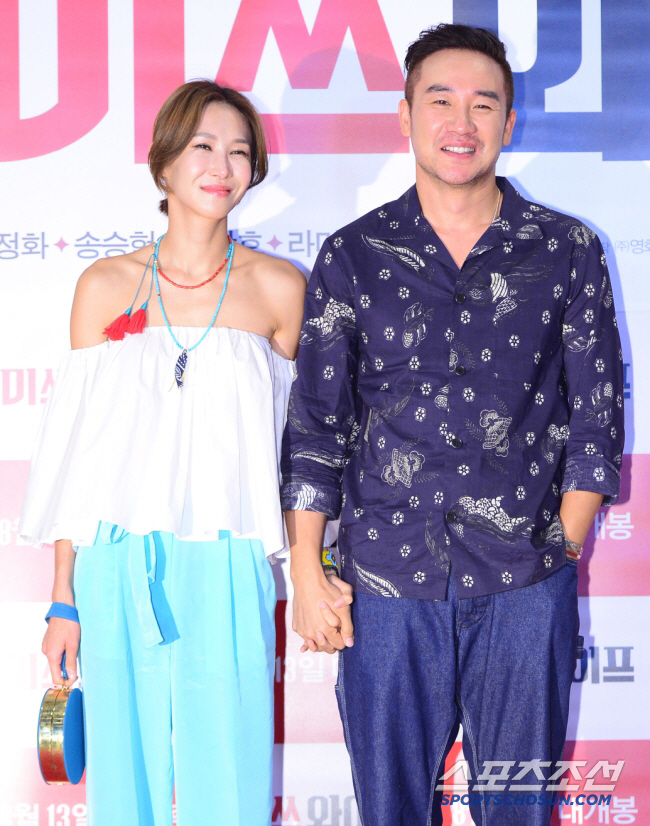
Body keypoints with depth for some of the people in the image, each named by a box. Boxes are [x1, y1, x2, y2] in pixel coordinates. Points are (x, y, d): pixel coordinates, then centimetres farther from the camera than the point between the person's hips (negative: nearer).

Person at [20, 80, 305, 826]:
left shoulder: (279, 289, 2)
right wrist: (63, 599, 4)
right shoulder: (105, 287, 3)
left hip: (225, 573, -1)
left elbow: (289, 446, 8)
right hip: (117, 570, 1)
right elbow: (78, 454, 5)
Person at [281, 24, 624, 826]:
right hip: (385, 585, 0)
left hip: (526, 588, 0)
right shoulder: (352, 257, 4)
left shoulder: (567, 251, 3)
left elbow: (596, 414, 5)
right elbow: (315, 422, 5)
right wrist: (307, 573, 0)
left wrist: (559, 552, 0)